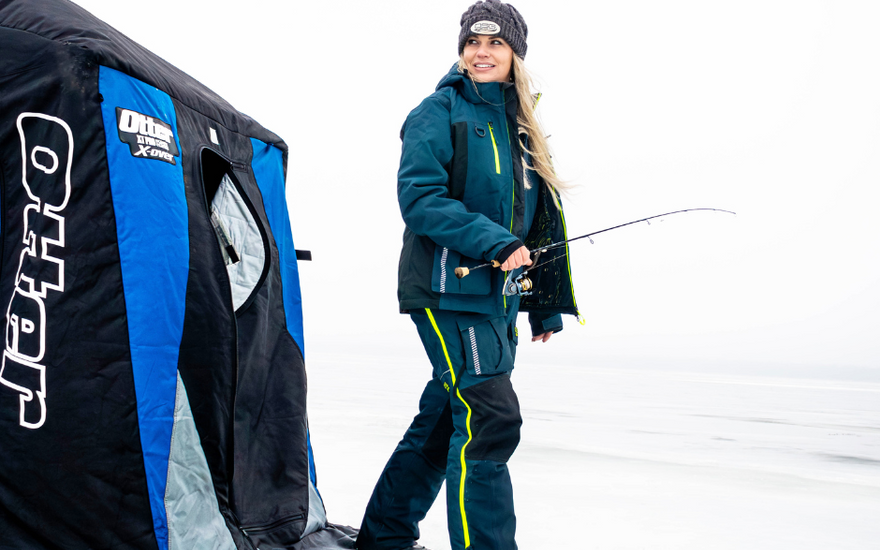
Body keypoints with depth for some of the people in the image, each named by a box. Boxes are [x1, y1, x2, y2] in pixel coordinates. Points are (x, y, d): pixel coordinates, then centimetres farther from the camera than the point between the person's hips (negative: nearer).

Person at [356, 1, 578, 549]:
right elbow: (419, 197, -14)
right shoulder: (440, 112, -2)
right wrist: (495, 242, -23)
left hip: (497, 297, 7)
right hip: (449, 289, -7)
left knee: (444, 418, 12)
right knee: (491, 419, -14)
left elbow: (536, 223, 21)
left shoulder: (519, 126, 19)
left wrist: (544, 303, 17)